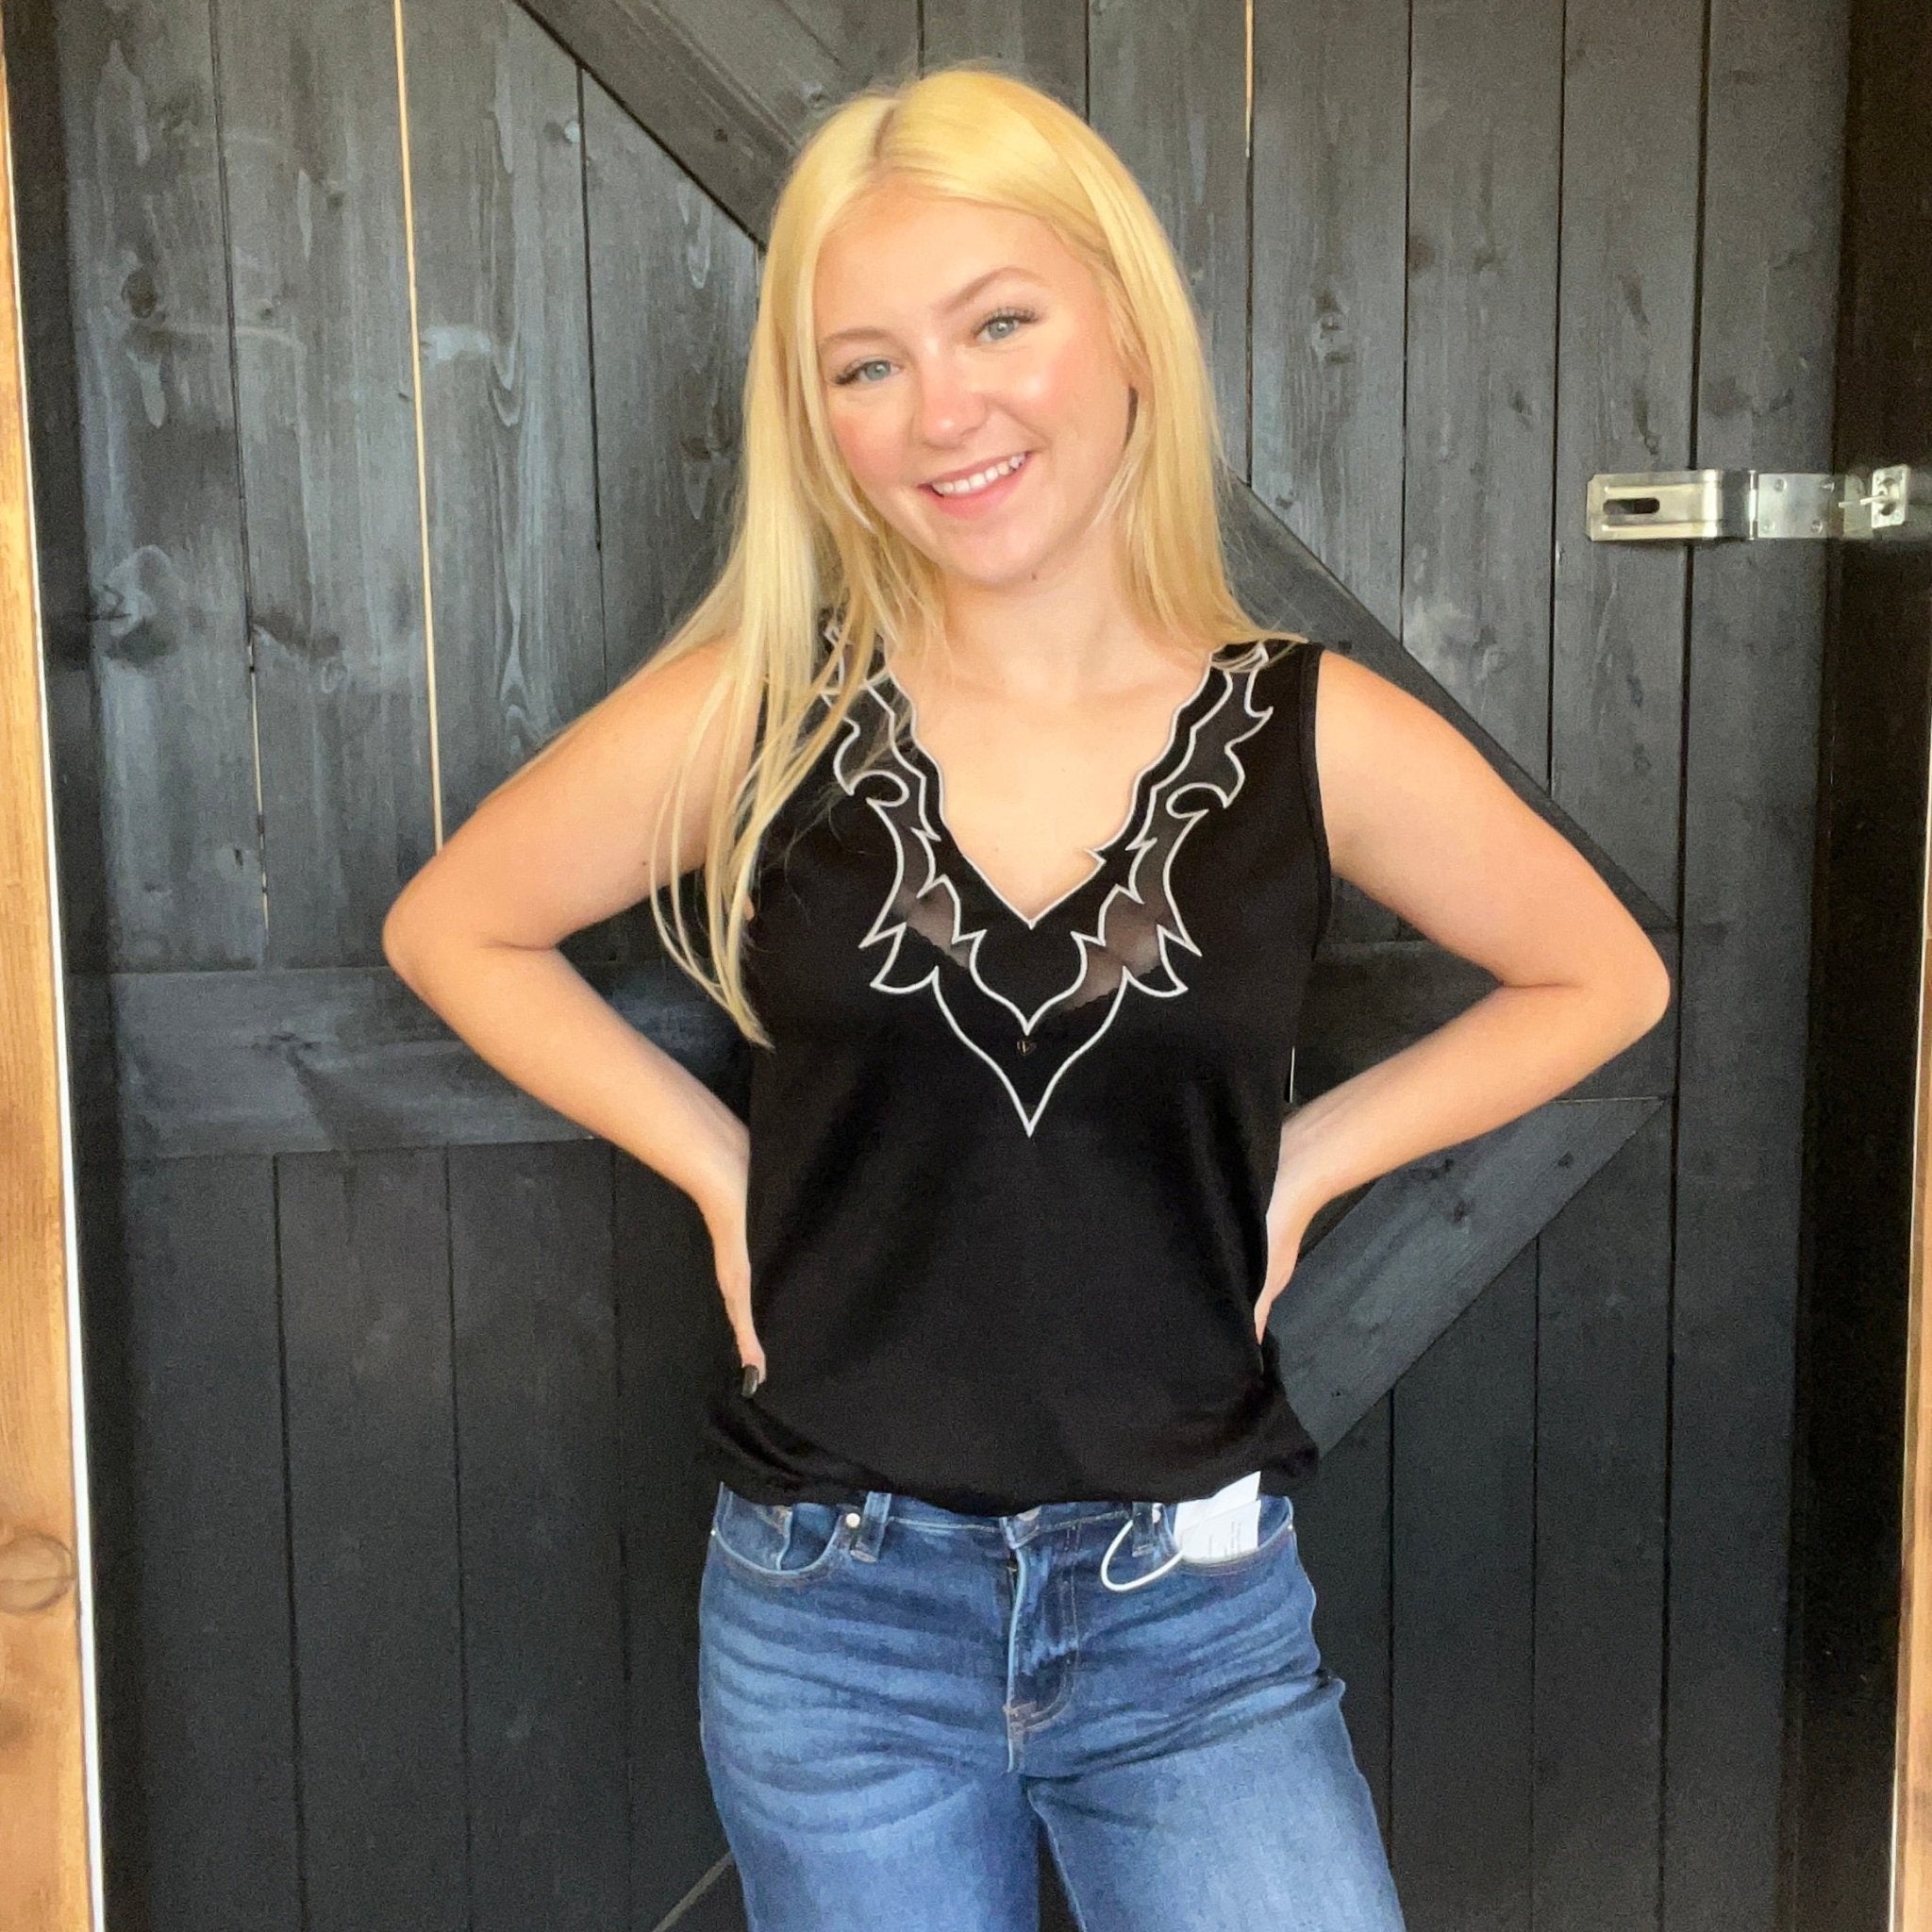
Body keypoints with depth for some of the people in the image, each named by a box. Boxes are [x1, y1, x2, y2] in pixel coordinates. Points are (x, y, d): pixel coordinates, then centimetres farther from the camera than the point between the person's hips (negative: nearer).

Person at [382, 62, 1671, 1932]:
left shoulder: (1318, 741, -7)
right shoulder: (751, 714, -8)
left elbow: (1605, 975, 8)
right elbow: (450, 929, 5)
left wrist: (1305, 1158, -1)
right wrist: (717, 1163, -3)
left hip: (1194, 1613, 0)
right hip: (831, 1613, 0)